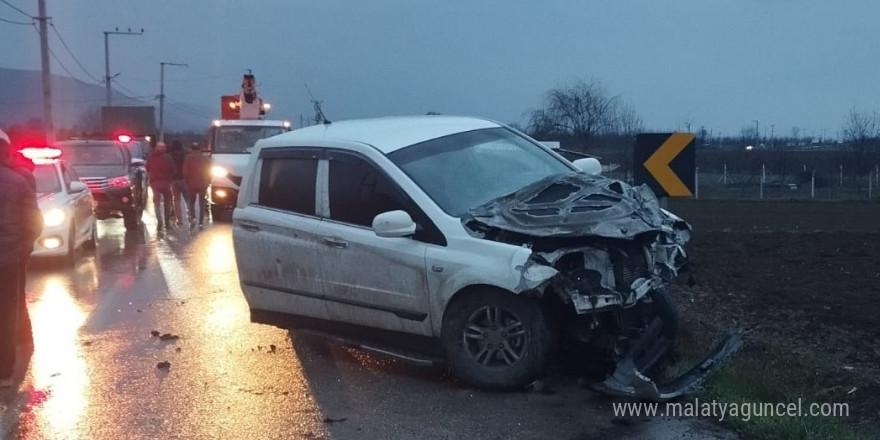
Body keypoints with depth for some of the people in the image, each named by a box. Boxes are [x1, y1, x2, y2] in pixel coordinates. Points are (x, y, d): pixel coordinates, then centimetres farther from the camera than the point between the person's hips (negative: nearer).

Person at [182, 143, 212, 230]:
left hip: (191, 184, -2)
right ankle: (201, 222, 5)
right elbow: (209, 172, 4)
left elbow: (185, 171, -9)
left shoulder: (188, 158, -5)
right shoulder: (206, 159, 5)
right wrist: (207, 182, 12)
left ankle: (192, 217, -15)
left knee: (191, 202, 9)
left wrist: (186, 181, 4)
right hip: (203, 184, 2)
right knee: (202, 204, 9)